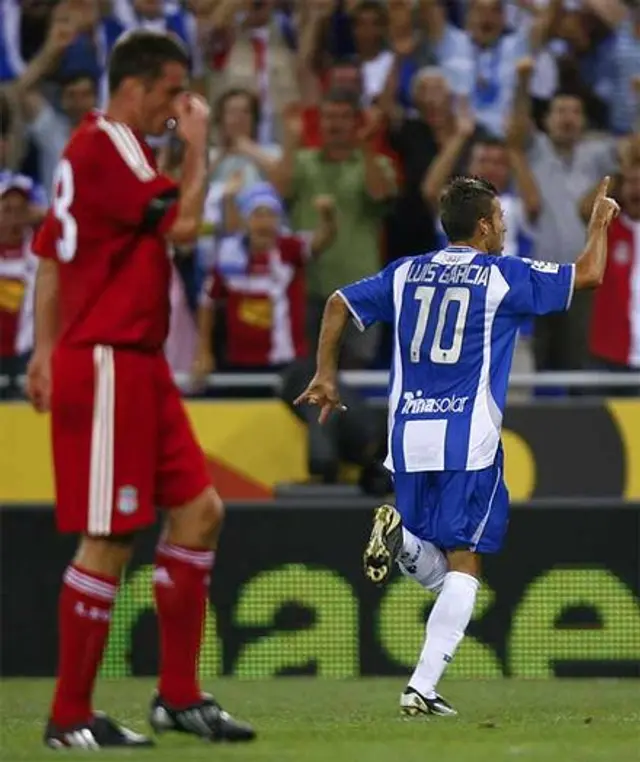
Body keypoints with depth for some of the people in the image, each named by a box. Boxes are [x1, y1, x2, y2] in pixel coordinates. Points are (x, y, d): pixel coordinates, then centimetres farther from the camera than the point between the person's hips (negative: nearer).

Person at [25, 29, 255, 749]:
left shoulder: (101, 147, 16)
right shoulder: (106, 148, -15)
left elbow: (50, 253, 19)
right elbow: (182, 224, -21)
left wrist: (47, 349, 19)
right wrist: (197, 143, -8)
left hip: (137, 364, 10)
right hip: (108, 365, -10)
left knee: (198, 510, 9)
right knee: (108, 542, -7)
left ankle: (178, 696, 14)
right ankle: (70, 718, 0)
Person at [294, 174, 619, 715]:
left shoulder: (406, 274, 13)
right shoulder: (504, 276, 0)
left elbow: (338, 304, 14)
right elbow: (588, 276, 4)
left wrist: (325, 376, 19)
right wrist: (600, 224, 22)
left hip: (408, 438, 5)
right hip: (469, 442, -5)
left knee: (436, 570, 15)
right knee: (463, 565, -2)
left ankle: (400, 535, -19)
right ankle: (422, 688, -14)